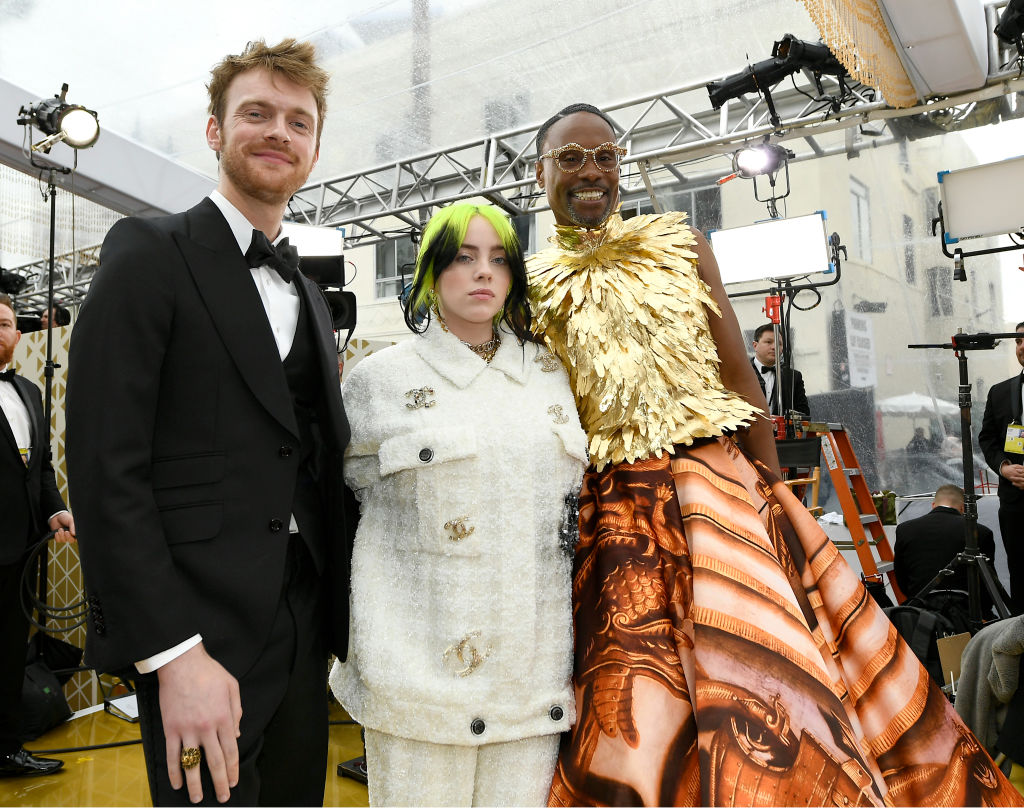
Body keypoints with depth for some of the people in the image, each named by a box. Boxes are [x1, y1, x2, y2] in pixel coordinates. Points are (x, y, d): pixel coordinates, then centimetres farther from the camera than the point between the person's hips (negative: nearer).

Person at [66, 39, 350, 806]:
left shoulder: (309, 295, 15)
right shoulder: (150, 253, -6)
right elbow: (106, 467, -14)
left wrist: (342, 616, 10)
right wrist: (171, 652, -19)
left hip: (304, 628, 7)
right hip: (202, 630, -6)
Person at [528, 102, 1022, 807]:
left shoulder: (678, 243, 9)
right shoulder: (531, 288, 5)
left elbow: (738, 373, 5)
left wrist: (775, 492, 1)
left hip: (717, 484, 1)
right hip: (609, 507, -1)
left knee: (764, 694, -2)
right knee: (629, 722, -1)